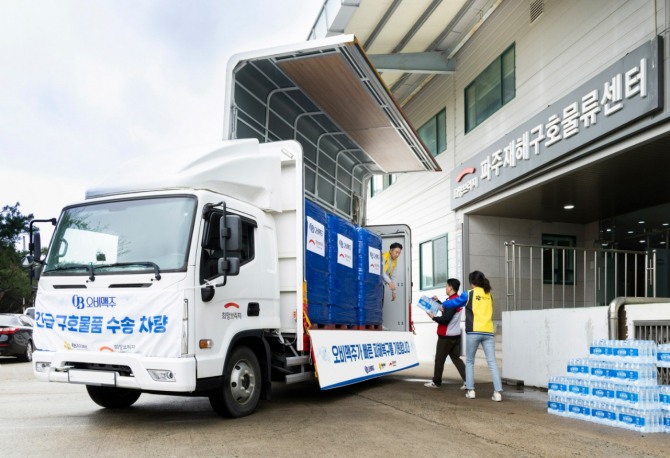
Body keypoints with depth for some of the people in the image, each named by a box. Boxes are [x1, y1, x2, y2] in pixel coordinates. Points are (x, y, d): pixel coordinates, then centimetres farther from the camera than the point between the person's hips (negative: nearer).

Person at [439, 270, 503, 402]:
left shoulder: (469, 294, 4)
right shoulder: (489, 295, 15)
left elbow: (454, 302, 17)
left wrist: (443, 305, 38)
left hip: (474, 332, -3)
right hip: (488, 332, 3)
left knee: (470, 361, 12)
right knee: (492, 362, -1)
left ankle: (470, 390, 9)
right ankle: (497, 392, -10)